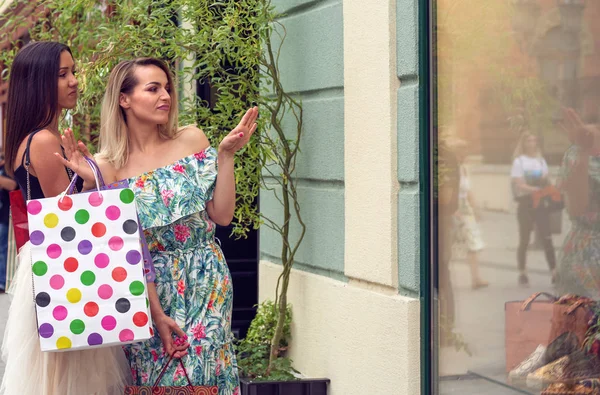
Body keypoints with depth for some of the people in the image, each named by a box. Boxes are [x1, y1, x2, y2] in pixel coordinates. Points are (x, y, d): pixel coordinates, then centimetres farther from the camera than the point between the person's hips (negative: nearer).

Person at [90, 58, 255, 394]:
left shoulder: (191, 141, 1)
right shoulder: (108, 166, -2)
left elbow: (222, 215, -3)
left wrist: (226, 155, -9)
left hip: (203, 281, 1)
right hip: (145, 288, 0)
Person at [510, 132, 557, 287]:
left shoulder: (541, 161, 13)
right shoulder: (519, 161, -1)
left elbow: (546, 182, 16)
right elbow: (518, 184, -11)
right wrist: (534, 189, -25)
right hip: (525, 203, -3)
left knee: (547, 238, -5)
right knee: (524, 240, 3)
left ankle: (554, 273, -9)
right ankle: (522, 273, 13)